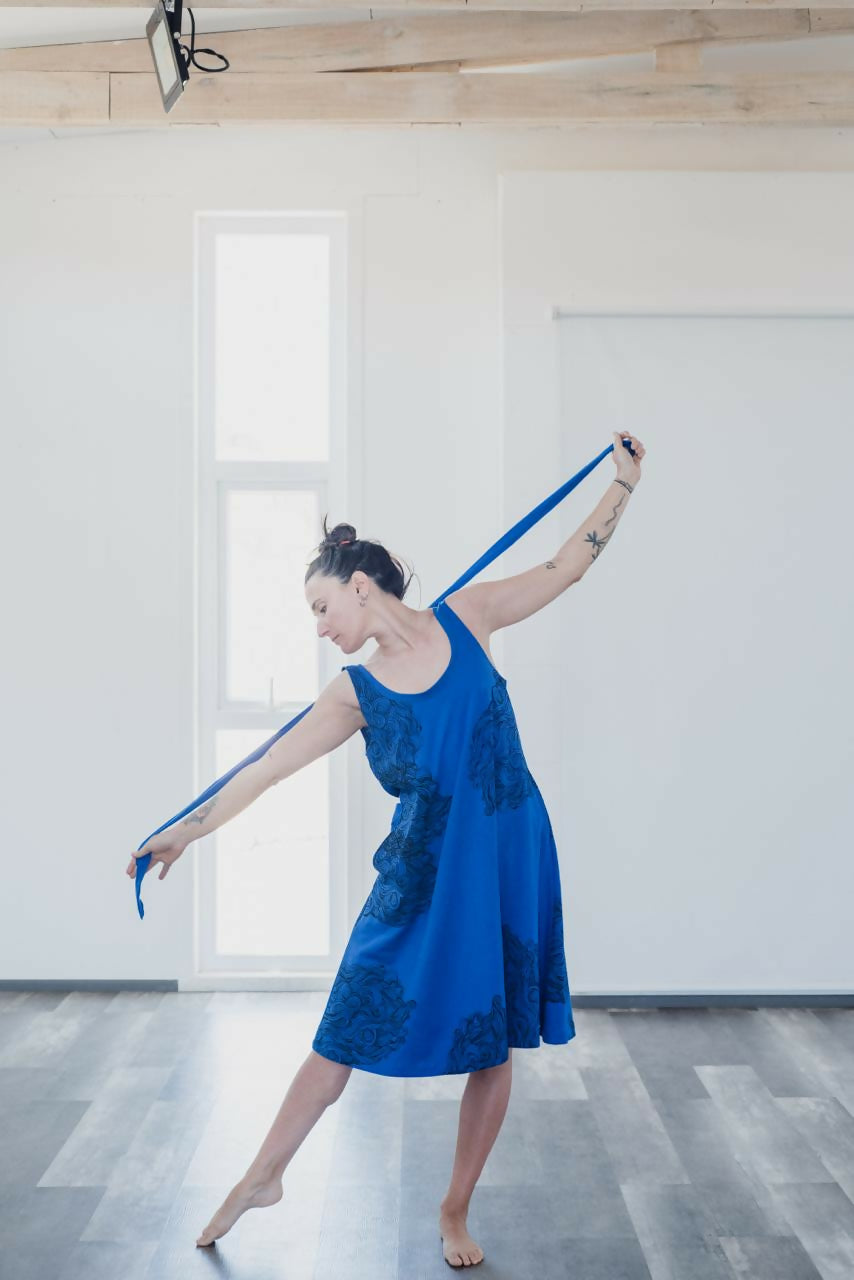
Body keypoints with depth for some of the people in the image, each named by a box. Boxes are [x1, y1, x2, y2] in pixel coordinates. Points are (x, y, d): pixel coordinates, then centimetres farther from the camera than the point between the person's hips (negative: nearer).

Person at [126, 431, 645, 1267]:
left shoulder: (465, 617, -3)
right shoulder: (354, 693, -1)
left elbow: (567, 566, 5)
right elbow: (269, 766, 1)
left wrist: (624, 482, 6)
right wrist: (186, 830, 2)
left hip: (507, 860, 0)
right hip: (422, 874, 0)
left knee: (494, 1042, 8)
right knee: (347, 1029, 7)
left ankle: (455, 1210, 28)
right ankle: (263, 1177, 27)